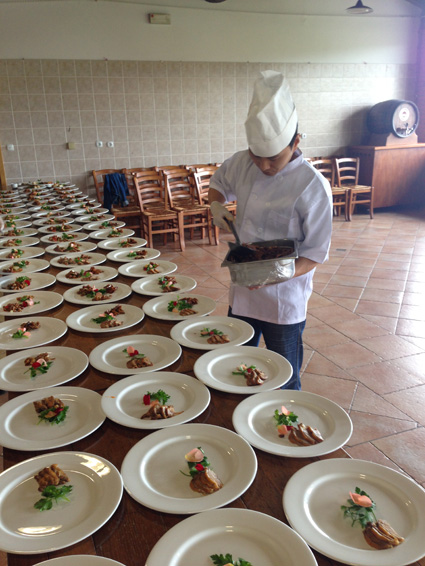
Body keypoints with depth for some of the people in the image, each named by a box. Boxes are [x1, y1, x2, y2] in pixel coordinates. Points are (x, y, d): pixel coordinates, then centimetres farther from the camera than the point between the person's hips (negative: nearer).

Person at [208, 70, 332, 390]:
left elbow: (317, 252, -15)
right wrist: (217, 206, -3)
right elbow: (219, 183, 19)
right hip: (242, 293, 5)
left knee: (285, 385, 12)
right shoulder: (242, 164, -3)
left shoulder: (312, 186, -19)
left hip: (284, 300, -5)